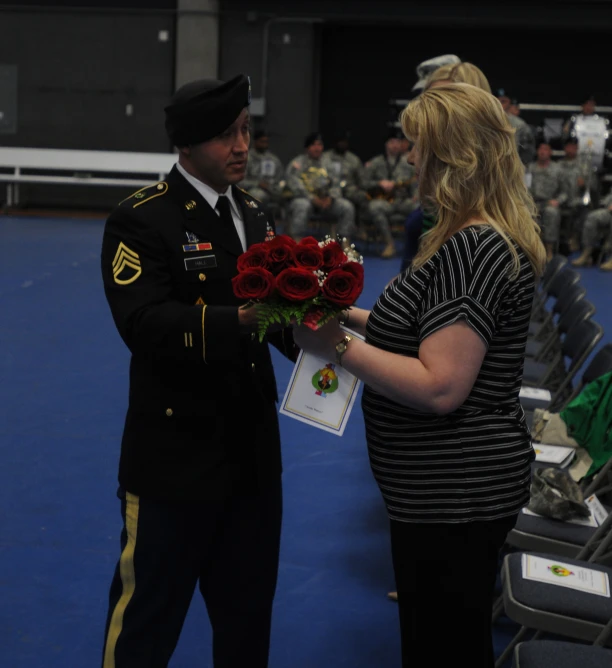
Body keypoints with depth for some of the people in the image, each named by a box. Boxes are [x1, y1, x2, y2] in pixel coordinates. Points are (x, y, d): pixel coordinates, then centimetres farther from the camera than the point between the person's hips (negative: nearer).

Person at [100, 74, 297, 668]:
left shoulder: (255, 215, 11)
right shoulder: (140, 220, -13)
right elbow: (144, 322, -26)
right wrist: (238, 321, -38)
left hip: (253, 450, 7)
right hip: (176, 454, -7)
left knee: (248, 609, 21)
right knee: (147, 617, 9)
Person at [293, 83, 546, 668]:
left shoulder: (473, 251, -24)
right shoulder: (488, 239, 9)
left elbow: (440, 386, -28)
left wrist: (339, 347, -22)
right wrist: (357, 317, 9)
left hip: (455, 495, -10)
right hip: (455, 487, 10)